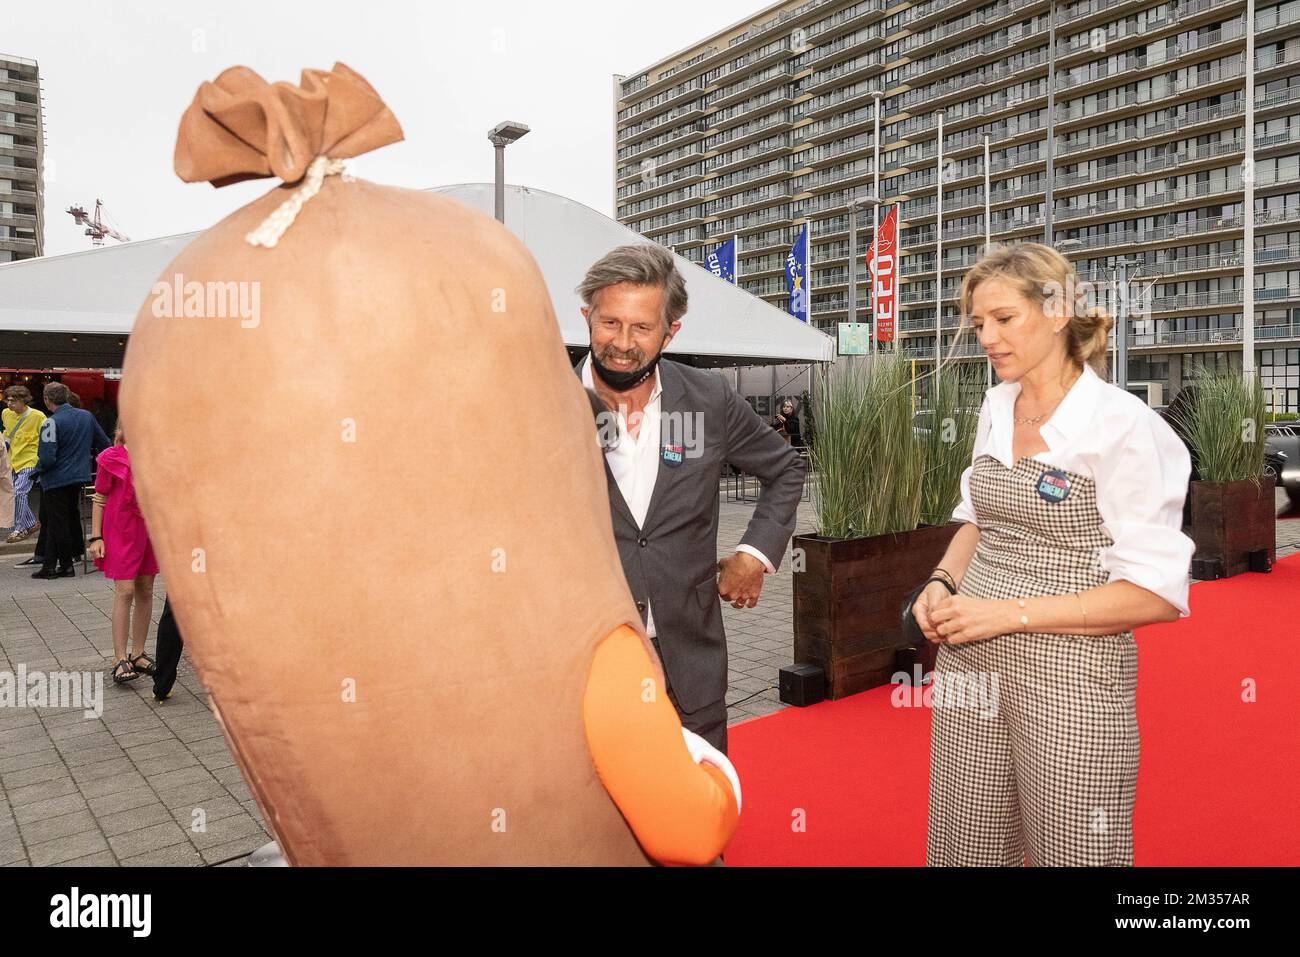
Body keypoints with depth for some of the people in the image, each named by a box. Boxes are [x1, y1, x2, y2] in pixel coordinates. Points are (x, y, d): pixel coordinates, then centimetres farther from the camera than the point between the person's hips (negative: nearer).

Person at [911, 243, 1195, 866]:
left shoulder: (1124, 426, -14)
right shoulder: (996, 407, 6)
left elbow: (1157, 594, -15)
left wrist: (1011, 613, -19)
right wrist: (944, 583, -1)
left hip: (1070, 675, -6)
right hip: (969, 666, 6)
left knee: (1071, 853, 9)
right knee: (961, 851, 14)